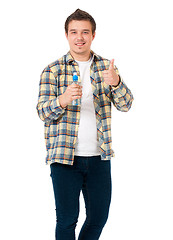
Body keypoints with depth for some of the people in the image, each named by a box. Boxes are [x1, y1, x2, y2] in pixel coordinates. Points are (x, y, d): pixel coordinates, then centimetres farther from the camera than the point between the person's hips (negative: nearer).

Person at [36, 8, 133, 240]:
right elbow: (43, 112, -7)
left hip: (99, 156, 3)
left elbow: (125, 105, -1)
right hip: (64, 156, -3)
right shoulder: (53, 70, 0)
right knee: (67, 219, 1)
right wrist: (63, 99, -29)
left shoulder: (106, 67, 7)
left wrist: (115, 82, -23)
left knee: (99, 217, 11)